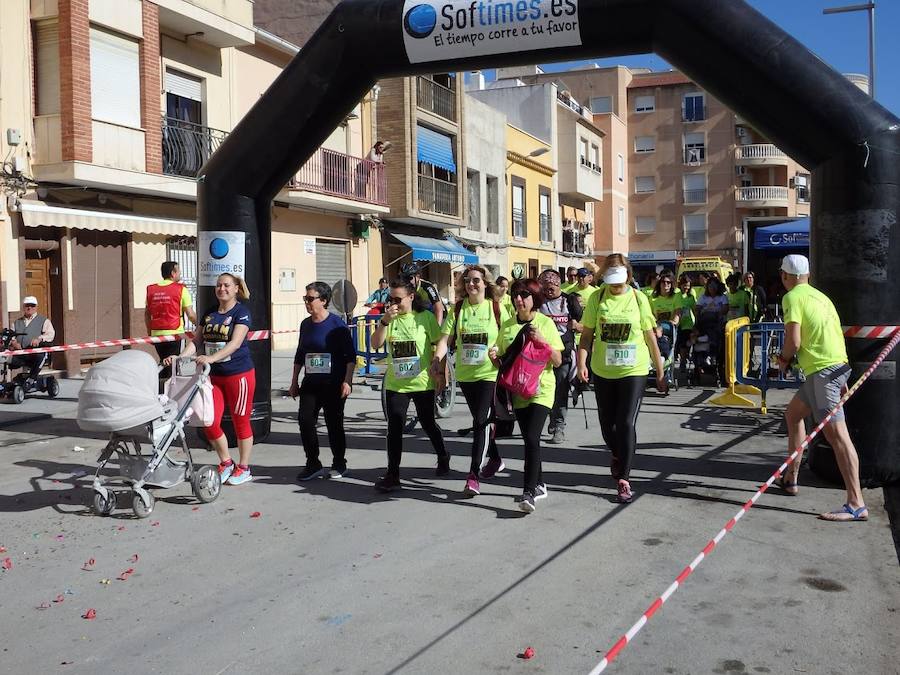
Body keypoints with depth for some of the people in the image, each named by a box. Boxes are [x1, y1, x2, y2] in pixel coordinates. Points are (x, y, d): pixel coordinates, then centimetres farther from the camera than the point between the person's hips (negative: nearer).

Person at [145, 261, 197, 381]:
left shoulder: (151, 289, 8)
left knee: (163, 363, 20)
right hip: (174, 334, -5)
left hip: (156, 334, 5)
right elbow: (191, 315, -5)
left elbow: (147, 314, 13)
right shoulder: (181, 289, -5)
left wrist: (150, 333, 21)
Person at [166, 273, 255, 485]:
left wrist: (211, 358, -33)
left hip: (239, 374, -6)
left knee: (241, 421, 4)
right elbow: (197, 340, 11)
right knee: (209, 422, 1)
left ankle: (243, 468, 17)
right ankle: (226, 463, 21)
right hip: (214, 375, 6)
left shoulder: (241, 312, -8)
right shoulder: (209, 313, 11)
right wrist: (180, 357, -7)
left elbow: (236, 343, -20)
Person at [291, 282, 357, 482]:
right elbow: (299, 355, 19)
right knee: (305, 420, -8)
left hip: (333, 383, -5)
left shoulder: (337, 324, -8)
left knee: (334, 424, 3)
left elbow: (350, 356, -8)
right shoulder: (306, 324, 10)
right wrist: (294, 382, 18)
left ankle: (339, 464, 20)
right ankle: (313, 464, 3)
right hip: (311, 383, 5)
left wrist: (347, 381, -14)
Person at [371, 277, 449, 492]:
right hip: (395, 384, 2)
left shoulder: (425, 317, -5)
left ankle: (443, 457, 40)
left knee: (428, 423, 14)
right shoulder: (389, 319, 2)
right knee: (394, 429, -1)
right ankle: (392, 474, 5)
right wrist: (385, 320, -20)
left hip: (422, 383, -2)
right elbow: (376, 344, -9)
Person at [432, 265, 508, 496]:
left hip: (489, 374, -4)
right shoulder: (457, 309, 3)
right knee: (481, 421, 17)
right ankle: (495, 460, 38)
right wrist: (436, 360, -18)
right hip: (465, 374, 4)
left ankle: (474, 475, -9)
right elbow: (445, 339, -3)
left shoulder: (497, 308, -3)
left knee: (481, 422, -11)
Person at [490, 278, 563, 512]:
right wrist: (495, 357, -10)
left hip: (541, 389, -4)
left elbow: (557, 361, -5)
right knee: (529, 439, 12)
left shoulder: (545, 323, -4)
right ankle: (539, 484, 28)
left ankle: (529, 492, -18)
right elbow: (502, 362, 13)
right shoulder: (507, 326, 7)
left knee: (531, 438, -16)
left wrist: (542, 341, -19)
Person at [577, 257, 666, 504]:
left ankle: (624, 479, -2)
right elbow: (587, 335, 2)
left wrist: (660, 372, 6)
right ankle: (617, 455, 46)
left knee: (626, 423, -11)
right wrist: (582, 363, -13)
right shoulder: (597, 298, -1)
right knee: (607, 423, 13)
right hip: (603, 372, 2)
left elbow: (650, 337, 3)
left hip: (633, 371, -2)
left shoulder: (638, 299, -3)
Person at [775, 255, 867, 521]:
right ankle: (791, 478, 31)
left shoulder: (792, 297, -7)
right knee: (793, 413, 23)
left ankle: (857, 504, -17)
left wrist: (784, 359, 4)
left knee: (836, 434, -14)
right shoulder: (819, 296, 19)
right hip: (835, 366, 10)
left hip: (822, 371, -10)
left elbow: (793, 341, -17)